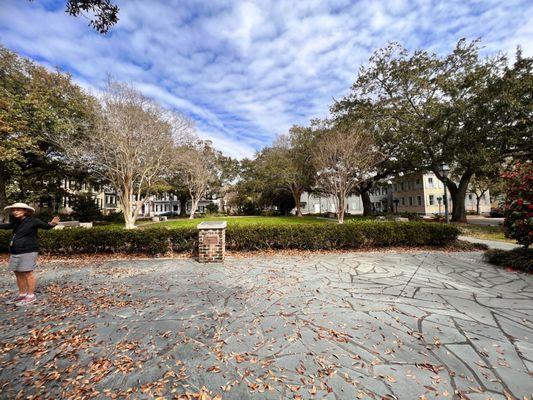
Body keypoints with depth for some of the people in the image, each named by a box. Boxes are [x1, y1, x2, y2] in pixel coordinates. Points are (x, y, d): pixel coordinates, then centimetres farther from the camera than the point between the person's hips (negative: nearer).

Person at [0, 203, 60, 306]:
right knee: (18, 273, 13)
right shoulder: (16, 222, 13)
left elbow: (45, 226, -18)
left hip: (28, 252, -8)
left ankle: (31, 296, 3)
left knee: (27, 273, -5)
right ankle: (22, 294, 25)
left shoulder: (33, 221, -8)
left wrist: (52, 224, -40)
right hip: (15, 252, 8)